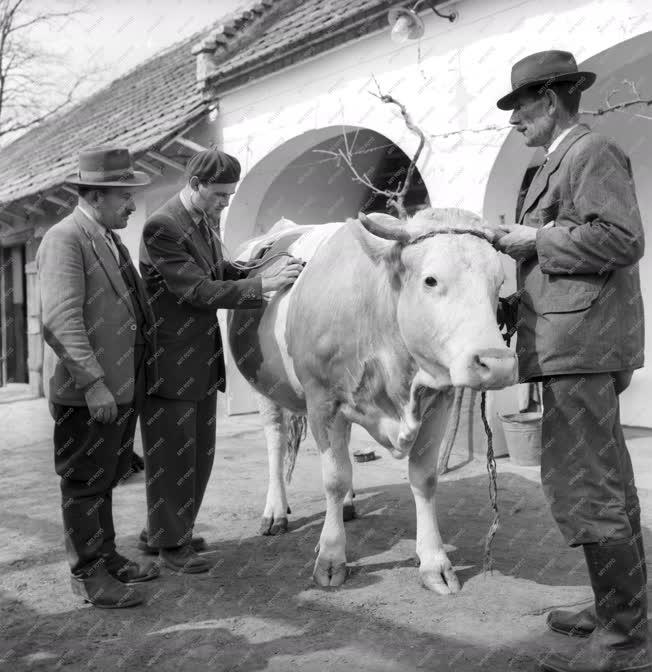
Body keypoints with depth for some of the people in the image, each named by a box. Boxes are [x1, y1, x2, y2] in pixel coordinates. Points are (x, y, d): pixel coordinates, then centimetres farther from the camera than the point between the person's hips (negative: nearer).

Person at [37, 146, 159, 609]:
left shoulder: (110, 239, 14)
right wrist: (93, 383, -26)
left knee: (105, 478, 19)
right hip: (87, 392, -8)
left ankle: (106, 558, 33)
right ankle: (88, 575, 17)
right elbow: (62, 321, -22)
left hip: (122, 385, 9)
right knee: (85, 482, 5)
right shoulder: (64, 241, -14)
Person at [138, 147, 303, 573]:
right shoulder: (162, 227, -18)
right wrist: (263, 285, -24)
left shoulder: (207, 221, 9)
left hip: (203, 359, 9)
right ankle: (170, 544, 21)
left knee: (199, 453, 16)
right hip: (169, 360, -9)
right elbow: (198, 290, -23)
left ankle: (162, 530, 33)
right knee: (172, 454, 4)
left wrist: (256, 269, 4)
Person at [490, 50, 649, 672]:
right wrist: (524, 245, 13)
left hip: (581, 343, -11)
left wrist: (537, 239, -12)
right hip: (573, 345, 11)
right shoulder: (561, 161, 22)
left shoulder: (593, 152, -7)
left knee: (583, 489, -9)